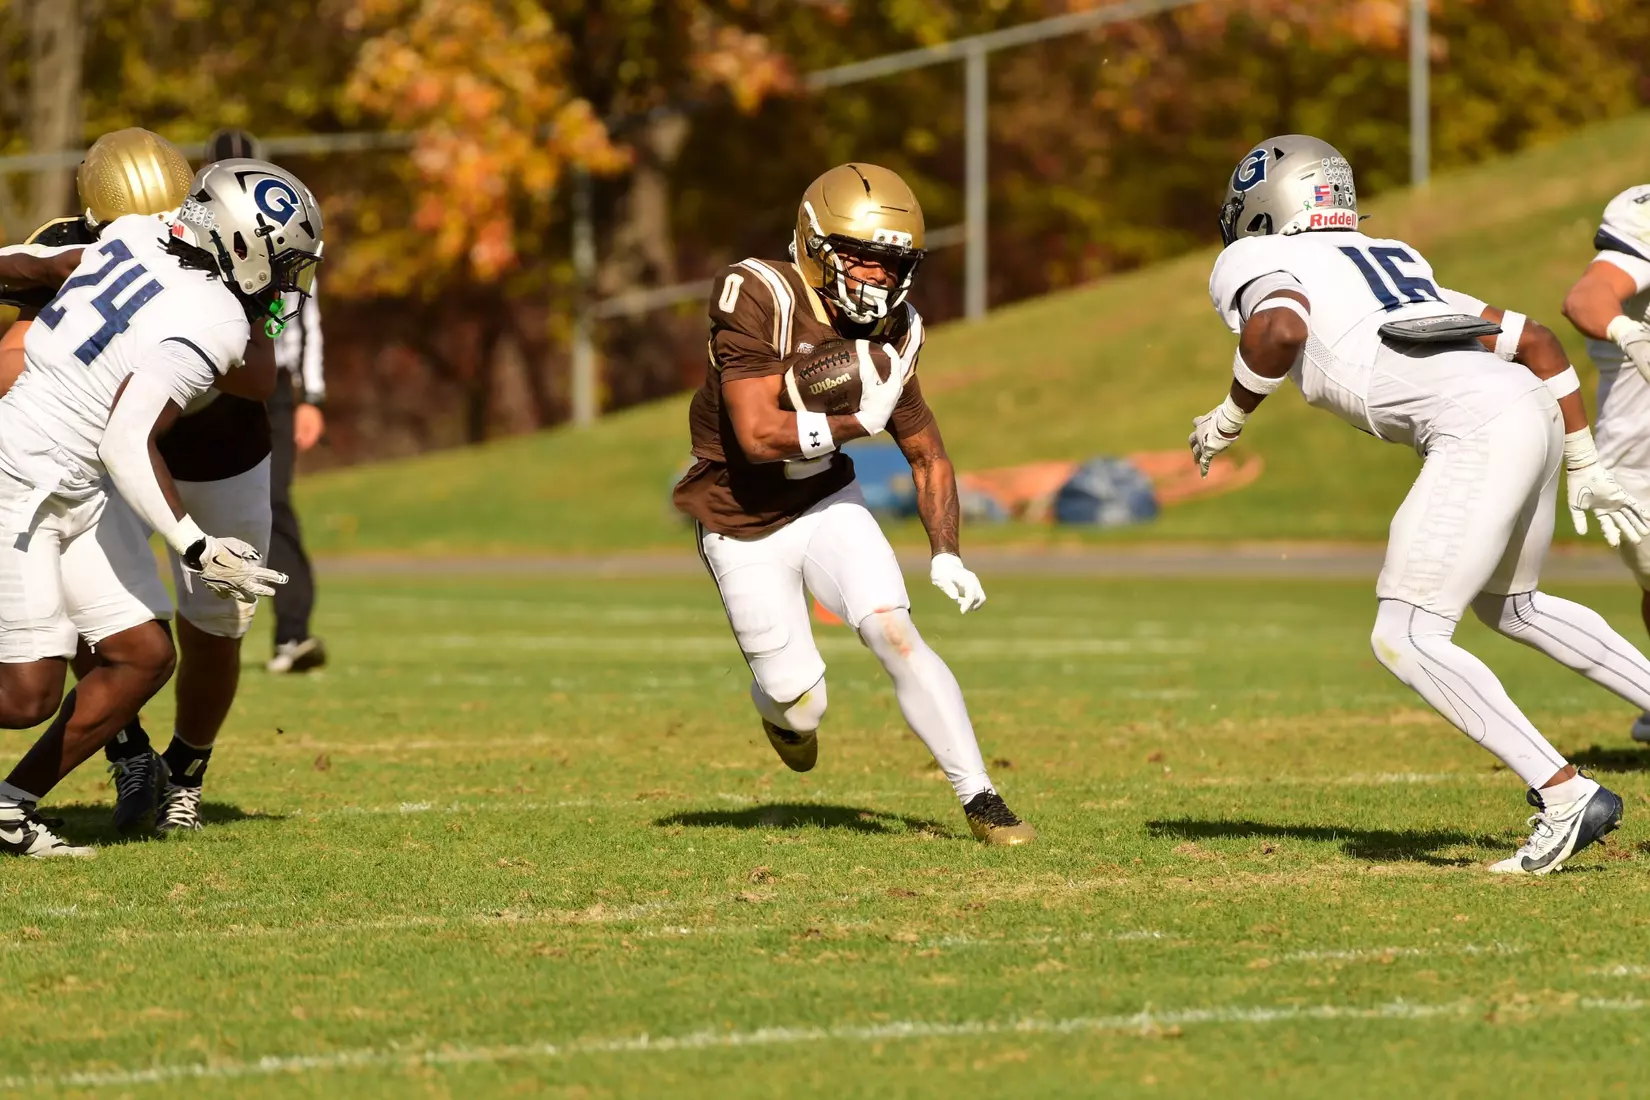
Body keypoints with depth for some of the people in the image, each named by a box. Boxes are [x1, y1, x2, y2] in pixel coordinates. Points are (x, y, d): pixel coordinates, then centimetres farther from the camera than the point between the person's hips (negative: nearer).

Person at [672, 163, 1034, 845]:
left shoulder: (892, 334, -8)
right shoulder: (760, 298, -27)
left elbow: (927, 456, 6)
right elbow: (758, 434, -34)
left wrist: (946, 554, -4)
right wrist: (860, 421, -28)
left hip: (826, 503, 4)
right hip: (745, 529, -4)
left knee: (896, 635, -17)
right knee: (801, 707, 0)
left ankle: (980, 800, -11)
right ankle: (780, 708, 39)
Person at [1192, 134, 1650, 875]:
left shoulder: (1249, 265, 12)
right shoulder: (1391, 267, 33)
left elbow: (1282, 328, -14)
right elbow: (1536, 342, 29)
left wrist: (1231, 415, 3)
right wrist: (1584, 468, 31)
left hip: (1476, 431, -8)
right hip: (1532, 408, 8)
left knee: (1407, 639, -4)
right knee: (1507, 606, 30)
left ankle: (1565, 794, -11)